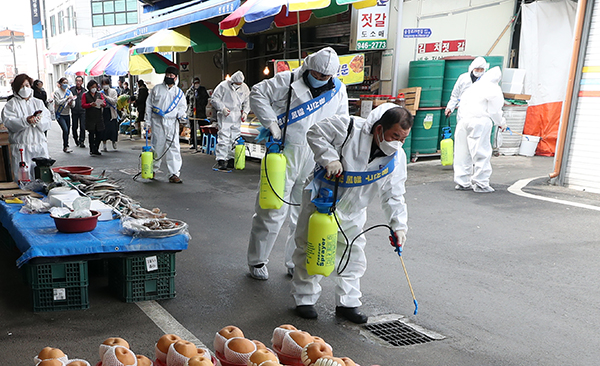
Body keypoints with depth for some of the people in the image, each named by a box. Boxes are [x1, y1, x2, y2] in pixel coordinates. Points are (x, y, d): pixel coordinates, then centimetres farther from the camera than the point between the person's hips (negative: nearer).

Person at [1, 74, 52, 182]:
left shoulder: (38, 102, 16)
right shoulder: (11, 104, 6)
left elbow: (48, 123, 6)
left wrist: (39, 120, -16)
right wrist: (26, 121, -25)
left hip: (40, 146, 3)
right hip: (21, 147, -3)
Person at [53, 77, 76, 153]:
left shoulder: (69, 92, 12)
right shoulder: (57, 92, -2)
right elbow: (58, 102, -13)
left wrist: (71, 102, -14)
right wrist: (67, 99, -20)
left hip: (67, 114, 5)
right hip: (60, 115, -5)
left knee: (67, 131, 7)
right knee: (65, 130, -17)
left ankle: (65, 147, 18)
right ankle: (66, 147, -8)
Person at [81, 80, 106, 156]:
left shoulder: (99, 94, 15)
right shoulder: (85, 95, 6)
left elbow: (104, 103, 6)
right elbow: (83, 105, -3)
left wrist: (102, 104, -18)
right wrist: (90, 105, -20)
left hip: (99, 118, 3)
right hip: (90, 119, -3)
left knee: (98, 134, 2)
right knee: (91, 134, -5)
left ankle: (96, 149, 13)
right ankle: (92, 150, -2)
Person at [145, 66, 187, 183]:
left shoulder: (179, 92, 14)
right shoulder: (157, 89, 12)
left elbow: (183, 106, 17)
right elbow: (149, 104, 12)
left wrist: (180, 114, -6)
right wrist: (148, 121, 5)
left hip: (172, 122, 0)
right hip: (157, 122, 0)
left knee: (174, 147, -9)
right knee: (157, 146, 5)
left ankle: (174, 174, -9)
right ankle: (152, 169, 26)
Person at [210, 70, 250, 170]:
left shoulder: (244, 88, 10)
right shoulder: (223, 86, -4)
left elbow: (247, 102, 20)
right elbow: (214, 99, -1)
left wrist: (245, 112, 5)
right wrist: (222, 108, -14)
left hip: (237, 118, 5)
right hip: (225, 117, -5)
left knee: (234, 139, 6)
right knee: (223, 138, -12)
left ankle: (231, 159, 14)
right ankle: (221, 160, -11)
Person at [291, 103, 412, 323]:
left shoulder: (397, 159, -11)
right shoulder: (350, 129, -25)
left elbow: (393, 195, -7)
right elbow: (316, 133, -15)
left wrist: (398, 225, -17)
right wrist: (330, 158, -28)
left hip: (352, 213, 4)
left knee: (353, 256, 5)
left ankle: (347, 303, 21)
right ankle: (305, 299, 22)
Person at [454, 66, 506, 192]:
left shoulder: (473, 87, 20)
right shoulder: (494, 89, 0)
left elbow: (462, 104, 18)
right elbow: (495, 111, -1)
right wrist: (502, 123, 15)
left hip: (463, 121, 7)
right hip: (479, 122, -7)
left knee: (463, 153, 10)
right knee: (482, 152, 0)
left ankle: (462, 182, 18)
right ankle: (480, 183, 1)